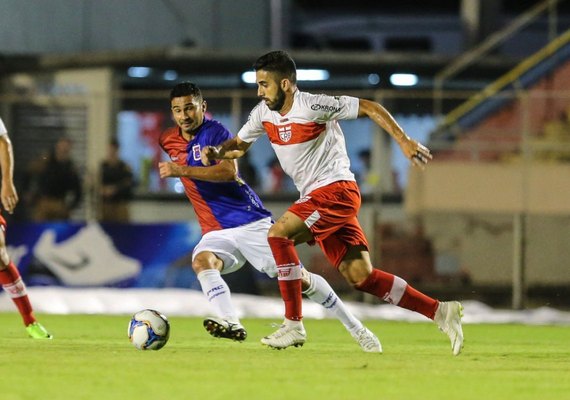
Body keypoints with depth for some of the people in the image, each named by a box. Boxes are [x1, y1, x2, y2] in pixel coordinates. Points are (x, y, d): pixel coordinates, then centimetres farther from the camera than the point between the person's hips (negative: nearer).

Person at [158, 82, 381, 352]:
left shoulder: (214, 131, -10)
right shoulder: (168, 141, 10)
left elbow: (229, 171, -27)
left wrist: (183, 171, -29)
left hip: (250, 223, -5)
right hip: (217, 232, 5)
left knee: (297, 277, -4)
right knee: (201, 260, -30)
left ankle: (355, 328, 10)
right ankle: (231, 324, -46)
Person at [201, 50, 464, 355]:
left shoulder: (313, 106, -15)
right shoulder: (263, 113, 7)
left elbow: (370, 108, -11)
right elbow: (239, 145, 21)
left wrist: (404, 141, -17)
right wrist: (217, 152, -1)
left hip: (337, 190, -8)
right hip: (315, 198, 8)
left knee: (279, 233, -21)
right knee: (360, 276, 0)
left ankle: (293, 326, -16)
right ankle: (440, 312, 7)